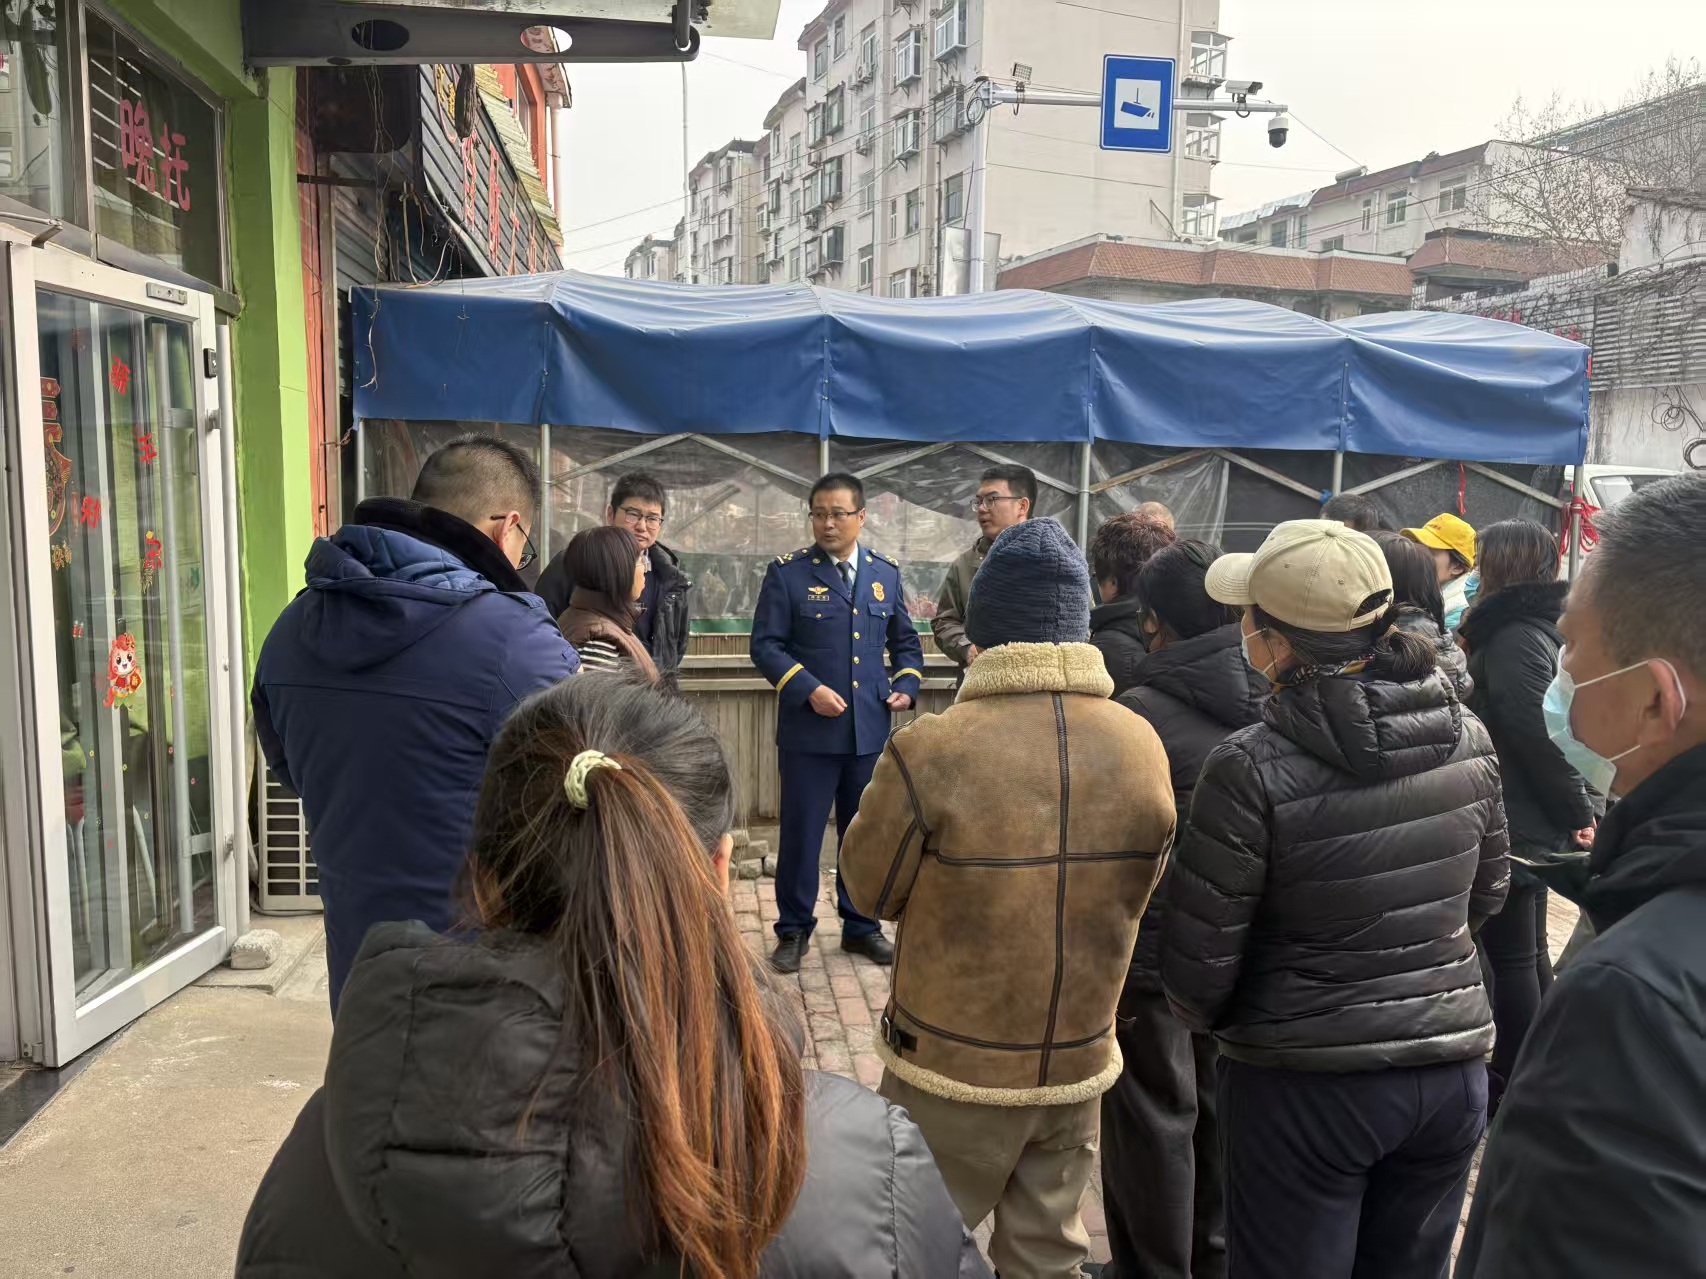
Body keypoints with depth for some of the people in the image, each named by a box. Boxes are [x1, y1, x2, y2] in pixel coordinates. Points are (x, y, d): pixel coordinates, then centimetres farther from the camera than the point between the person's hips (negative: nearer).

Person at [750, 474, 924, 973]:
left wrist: (907, 685, 1)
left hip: (870, 730, 4)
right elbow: (766, 645, -5)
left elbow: (906, 642, 19)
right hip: (808, 731, -3)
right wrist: (809, 689, -17)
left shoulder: (886, 573, 10)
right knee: (800, 833, 4)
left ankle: (861, 926, 29)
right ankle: (794, 930, 21)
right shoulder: (787, 572, -3)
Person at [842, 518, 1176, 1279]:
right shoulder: (1143, 748, -8)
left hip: (951, 1069, -3)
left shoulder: (931, 751, -22)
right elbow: (1141, 891, 7)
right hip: (1077, 1066, 4)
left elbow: (870, 890, -8)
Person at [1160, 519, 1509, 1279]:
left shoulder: (1253, 768, -22)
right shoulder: (1467, 736, -5)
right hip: (1451, 1068, 5)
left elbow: (1201, 954, -14)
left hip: (1305, 1081, -5)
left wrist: (1202, 1017, 7)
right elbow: (1485, 893, 11)